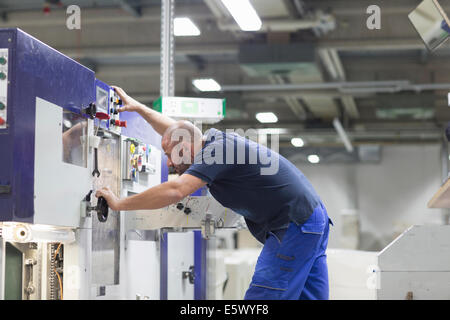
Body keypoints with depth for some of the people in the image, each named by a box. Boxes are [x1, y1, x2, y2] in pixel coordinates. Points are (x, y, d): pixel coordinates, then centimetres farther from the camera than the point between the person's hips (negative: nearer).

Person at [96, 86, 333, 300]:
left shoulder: (216, 150, -18)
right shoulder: (213, 139, 11)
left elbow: (175, 191, -27)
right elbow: (175, 130, 29)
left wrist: (119, 204, -19)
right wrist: (138, 107, 33)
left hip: (294, 227, -10)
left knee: (261, 296, -11)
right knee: (310, 296, 9)